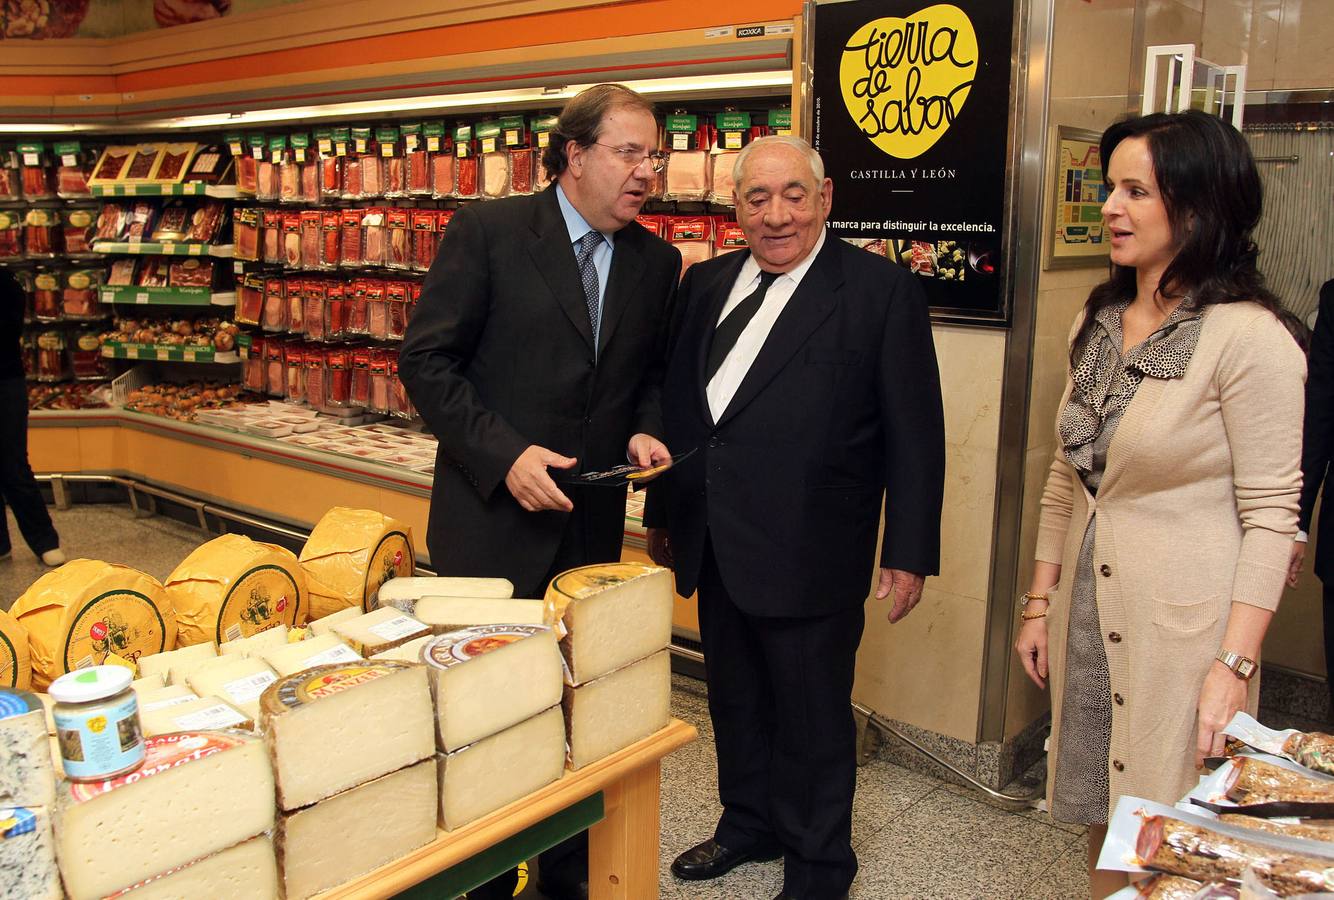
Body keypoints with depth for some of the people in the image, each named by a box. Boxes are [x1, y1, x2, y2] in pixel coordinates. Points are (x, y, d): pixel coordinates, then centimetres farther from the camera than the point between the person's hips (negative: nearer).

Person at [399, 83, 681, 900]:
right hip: (493, 519, -4)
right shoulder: (489, 232, -8)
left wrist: (645, 430, -5)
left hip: (593, 524, 4)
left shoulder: (655, 261, 6)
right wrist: (505, 455, -19)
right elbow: (427, 361, -9)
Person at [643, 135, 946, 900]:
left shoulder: (882, 290, -9)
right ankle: (750, 823, 44)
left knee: (813, 716, 9)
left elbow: (915, 432, -9)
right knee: (735, 699, 21)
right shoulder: (707, 283, 8)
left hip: (809, 556, -6)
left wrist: (910, 551, -9)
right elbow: (677, 403, 14)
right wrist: (662, 513, 17)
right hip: (717, 548, 6)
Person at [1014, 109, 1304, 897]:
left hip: (1181, 625, -6)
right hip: (1088, 616, 6)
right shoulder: (1098, 322, 6)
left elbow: (1269, 517, -14)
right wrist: (1040, 602, 12)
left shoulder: (1249, 338, -15)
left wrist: (1233, 666, -17)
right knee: (1102, 818, 18)